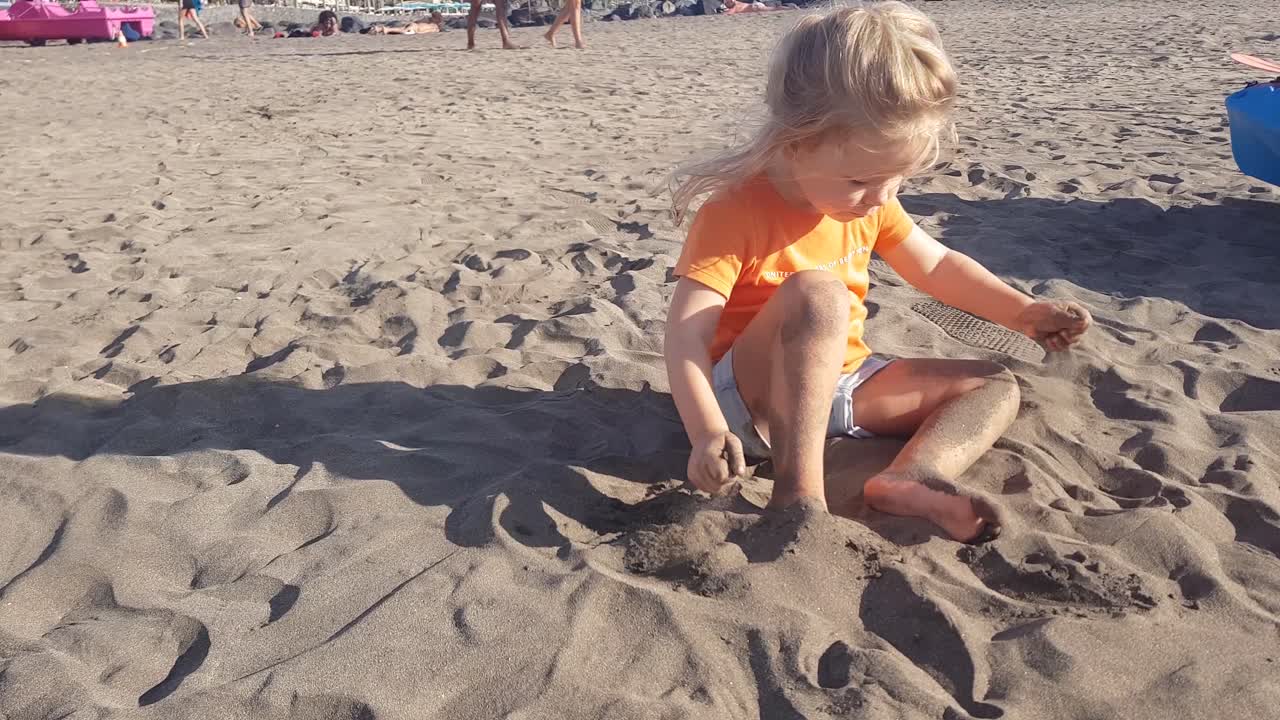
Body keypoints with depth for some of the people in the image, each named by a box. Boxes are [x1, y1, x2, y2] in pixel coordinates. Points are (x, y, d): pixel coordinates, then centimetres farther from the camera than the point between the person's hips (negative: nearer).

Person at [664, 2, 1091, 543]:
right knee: (816, 292, -35)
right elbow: (686, 334, -29)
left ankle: (908, 480, -28)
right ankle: (798, 490, -35)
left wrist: (1023, 312, 6)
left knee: (995, 387, 1)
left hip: (840, 387, 8)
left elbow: (935, 265, 15)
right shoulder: (737, 212, -23)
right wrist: (707, 431, -43)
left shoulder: (870, 204, -1)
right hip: (752, 397, -7)